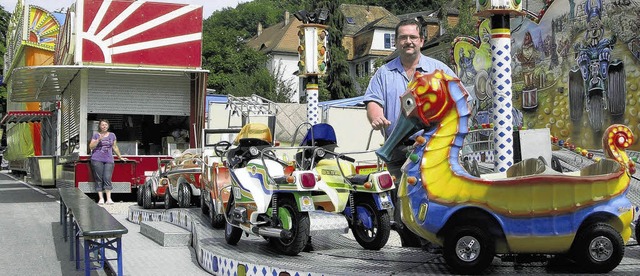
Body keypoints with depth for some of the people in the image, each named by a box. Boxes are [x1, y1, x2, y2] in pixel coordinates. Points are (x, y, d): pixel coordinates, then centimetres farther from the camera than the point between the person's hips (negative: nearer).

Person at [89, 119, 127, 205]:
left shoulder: (112, 135, 14)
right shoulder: (96, 135, 7)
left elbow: (115, 147, 22)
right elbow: (91, 147, -1)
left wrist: (120, 157, 23)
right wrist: (99, 139, -12)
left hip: (109, 160, 1)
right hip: (97, 160, -1)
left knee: (107, 178, -9)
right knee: (99, 179, -3)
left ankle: (109, 199, -10)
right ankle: (101, 198, 0)